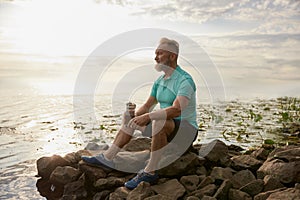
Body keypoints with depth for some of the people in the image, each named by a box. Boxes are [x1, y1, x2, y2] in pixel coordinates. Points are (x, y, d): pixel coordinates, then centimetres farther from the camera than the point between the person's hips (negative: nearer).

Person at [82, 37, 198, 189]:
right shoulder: (159, 81, 8)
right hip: (165, 128, 9)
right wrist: (134, 117, -9)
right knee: (131, 118, 9)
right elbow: (147, 106, 10)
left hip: (186, 129, -9)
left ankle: (150, 172, -28)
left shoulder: (185, 80, -20)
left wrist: (148, 116, -40)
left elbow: (176, 110, -35)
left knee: (159, 121, -38)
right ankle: (107, 158, 8)